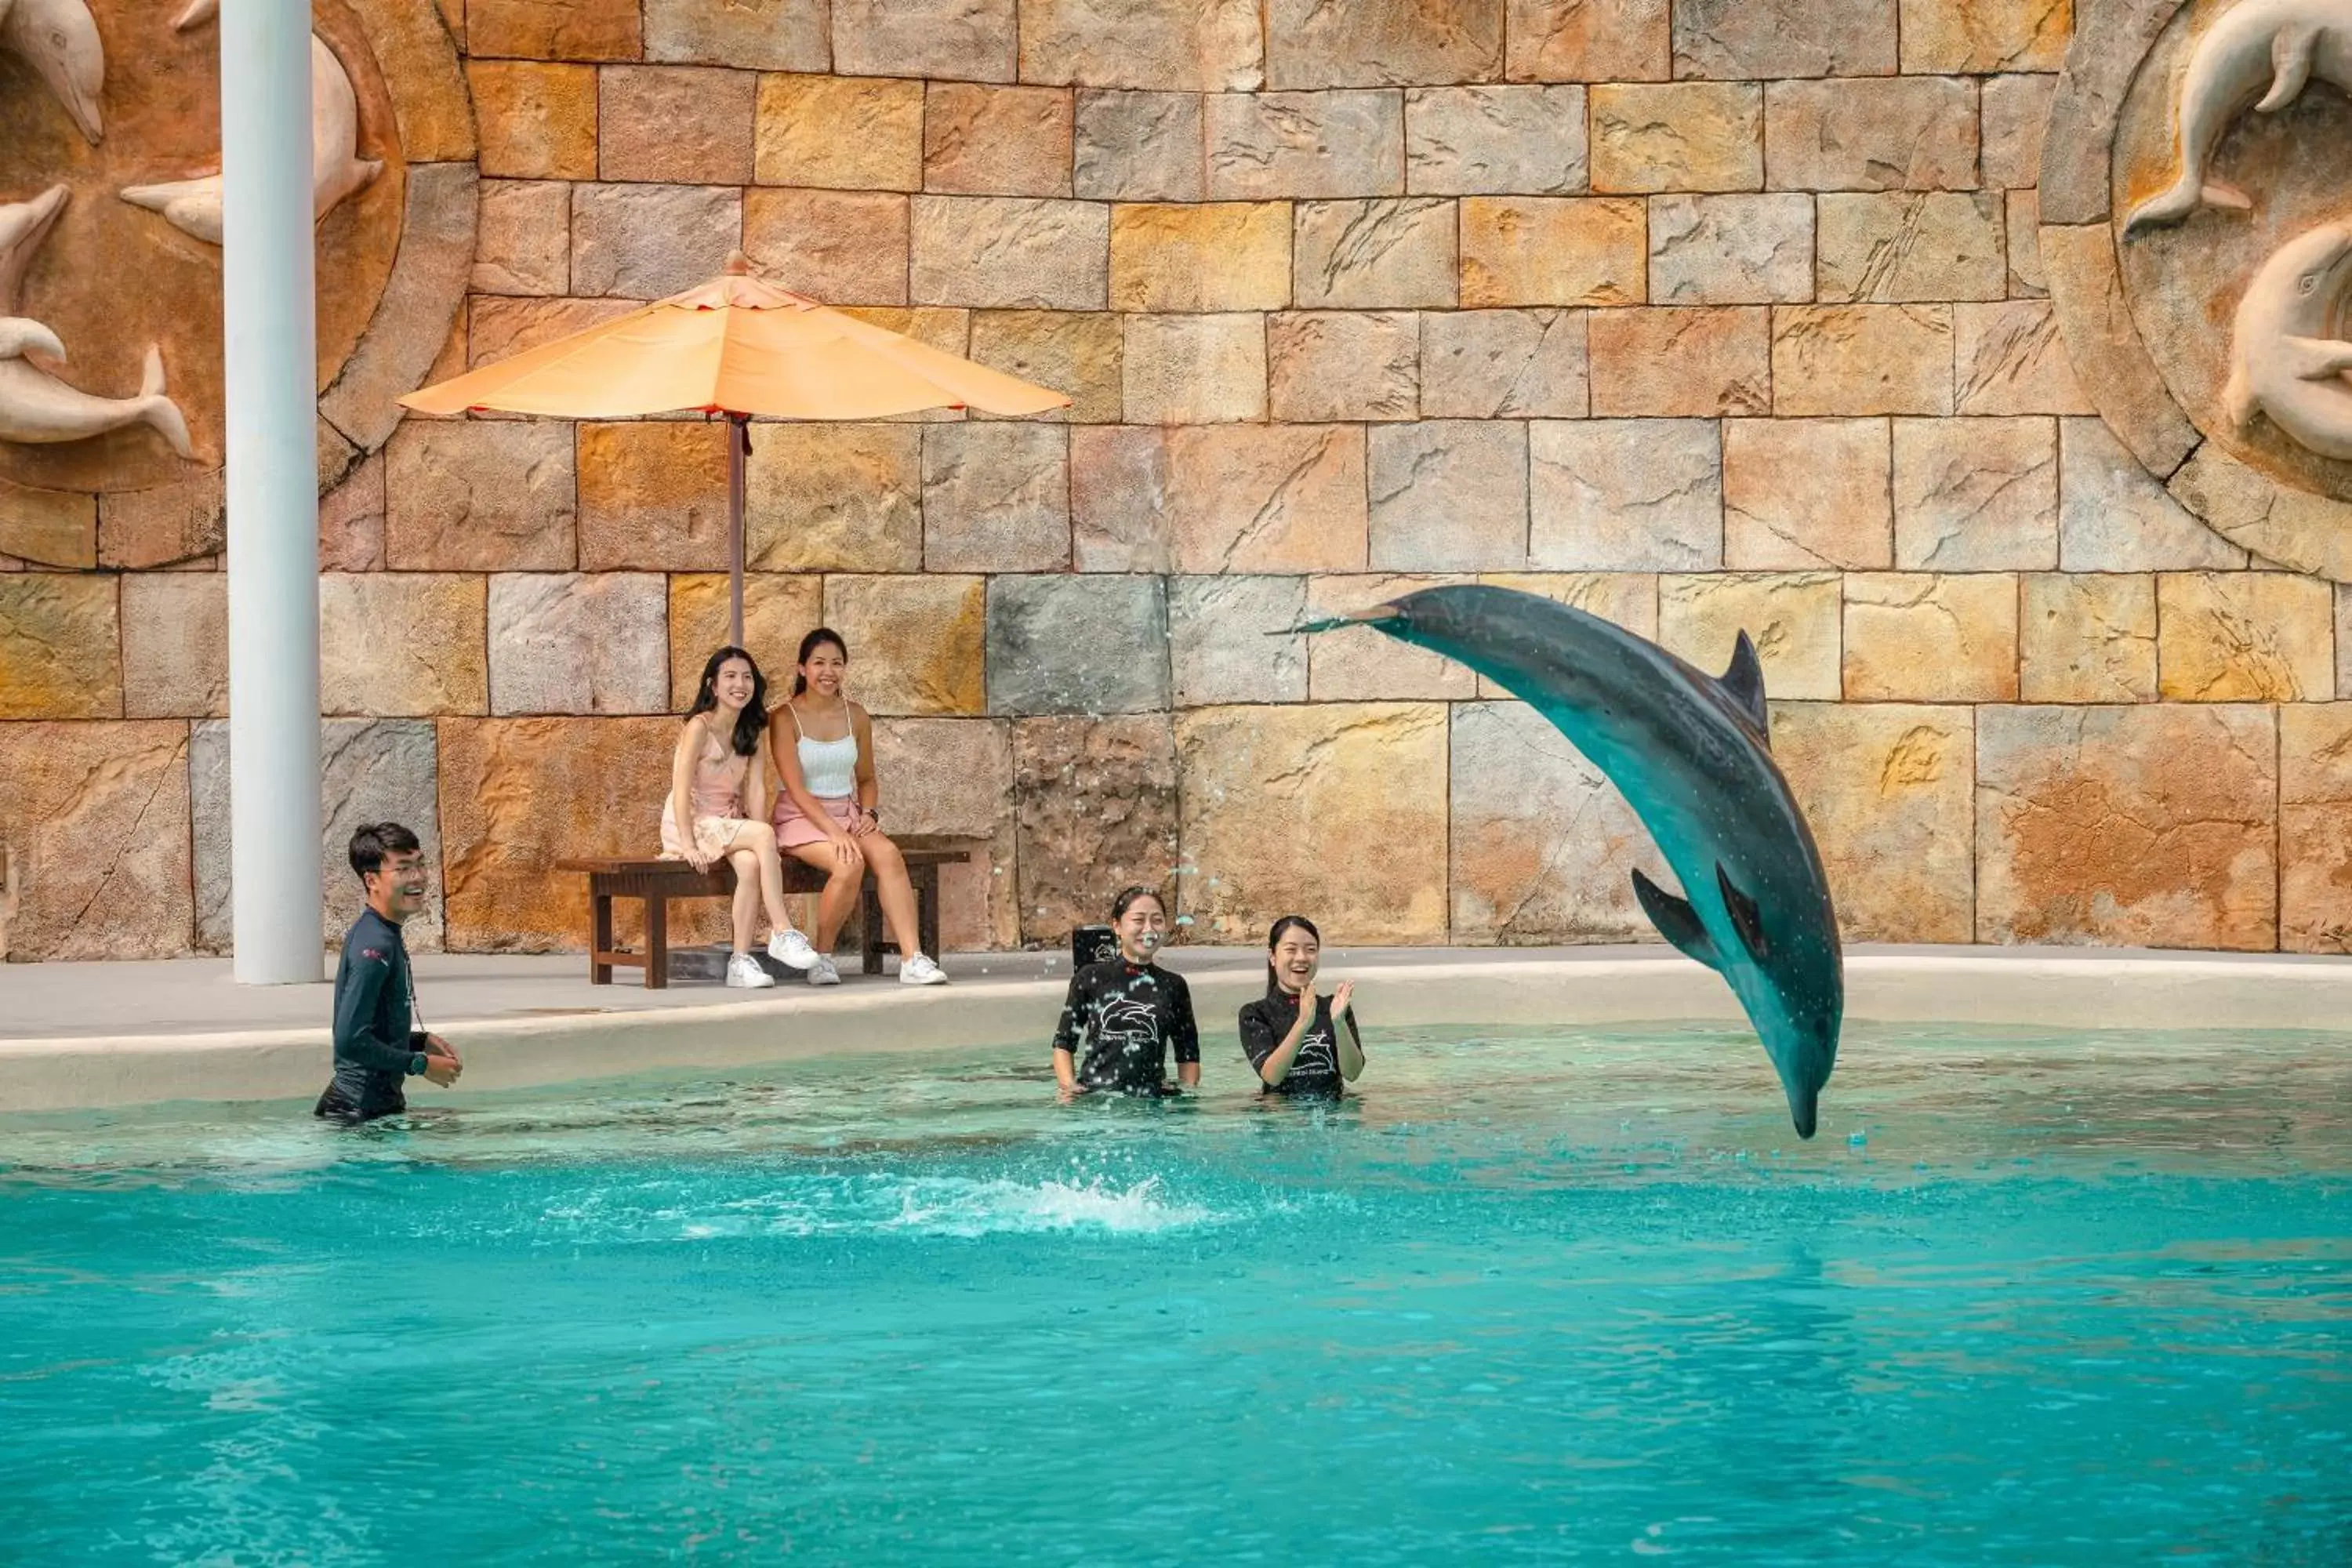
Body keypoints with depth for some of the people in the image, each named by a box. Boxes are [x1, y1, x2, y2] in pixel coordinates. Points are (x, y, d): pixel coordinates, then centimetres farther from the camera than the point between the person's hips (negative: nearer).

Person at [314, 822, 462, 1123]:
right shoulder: (375, 946, -19)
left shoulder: (386, 937, 12)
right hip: (361, 1109, -10)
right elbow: (350, 1040, -25)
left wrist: (420, 1041, 10)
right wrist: (421, 1064, -16)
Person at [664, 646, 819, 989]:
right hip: (690, 824, -5)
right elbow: (681, 790, -17)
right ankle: (782, 932, -28)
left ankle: (741, 960, -28)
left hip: (730, 825, 5)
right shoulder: (699, 727, -12)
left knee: (751, 863, -29)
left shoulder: (753, 732, 8)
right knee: (765, 834, -29)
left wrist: (761, 843, -15)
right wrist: (689, 846, -26)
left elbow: (757, 789, -1)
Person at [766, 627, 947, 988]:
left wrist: (869, 814, -3)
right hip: (800, 818, -5)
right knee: (849, 864, -33)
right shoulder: (786, 719, -6)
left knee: (888, 854, -27)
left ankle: (912, 958, -33)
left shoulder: (856, 717, 9)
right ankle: (821, 958, -13)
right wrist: (834, 832, -24)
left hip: (847, 814, 5)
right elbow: (795, 788, -13)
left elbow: (866, 779, 18)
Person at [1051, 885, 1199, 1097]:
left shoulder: (1173, 986, 12)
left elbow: (1188, 1055, 18)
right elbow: (1064, 1043, 11)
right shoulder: (1091, 979, 7)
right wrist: (1069, 1086, -5)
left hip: (1151, 1102, 2)